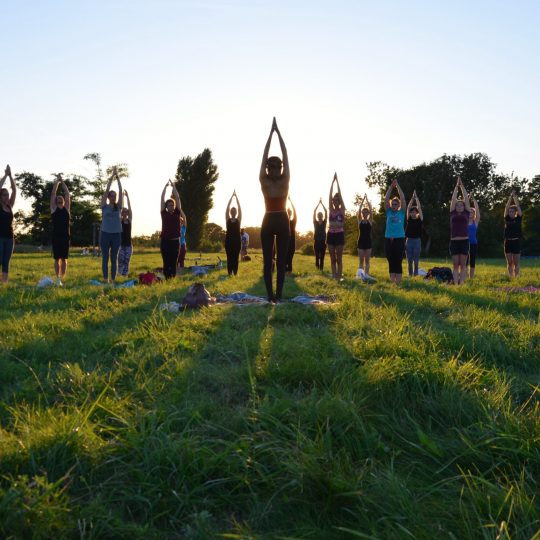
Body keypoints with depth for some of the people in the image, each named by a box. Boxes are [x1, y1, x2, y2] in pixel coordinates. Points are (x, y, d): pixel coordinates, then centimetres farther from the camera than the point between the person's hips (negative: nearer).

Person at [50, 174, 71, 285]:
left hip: (66, 236, 1)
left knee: (64, 258, 5)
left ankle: (63, 277, 9)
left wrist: (62, 181, 11)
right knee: (57, 258, 2)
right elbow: (53, 193, 8)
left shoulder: (66, 208, 12)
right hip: (56, 236, -1)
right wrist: (57, 182, 10)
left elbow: (67, 194, 10)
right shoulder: (54, 208, 9)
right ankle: (58, 278, 3)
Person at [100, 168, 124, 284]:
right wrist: (112, 177, -4)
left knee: (114, 258, 6)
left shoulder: (118, 207, 8)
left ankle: (113, 279, 9)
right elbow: (106, 190, -4)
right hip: (105, 234, -2)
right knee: (105, 258, 2)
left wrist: (118, 177, -2)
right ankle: (105, 279, 6)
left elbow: (121, 191, 1)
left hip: (116, 234, 2)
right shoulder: (104, 206, 2)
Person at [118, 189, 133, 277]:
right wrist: (121, 196, -14)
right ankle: (120, 276, -5)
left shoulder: (130, 220, 8)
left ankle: (125, 276, 6)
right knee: (121, 261, -8)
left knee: (126, 262, 2)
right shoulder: (119, 220, 2)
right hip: (121, 244, -2)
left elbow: (129, 208, -1)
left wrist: (127, 197, -9)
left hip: (128, 244, 2)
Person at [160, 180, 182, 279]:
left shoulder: (177, 213, 7)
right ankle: (166, 279, 5)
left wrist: (173, 186, 7)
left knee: (174, 262, 5)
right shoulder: (164, 214, 5)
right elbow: (162, 199, 4)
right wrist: (165, 187, 6)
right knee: (166, 262, 0)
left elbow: (177, 198, 4)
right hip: (165, 241, -1)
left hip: (175, 241, 1)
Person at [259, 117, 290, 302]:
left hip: (268, 222, 1)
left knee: (267, 260, 2)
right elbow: (286, 156, 0)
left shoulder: (264, 182, -4)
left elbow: (264, 156, 1)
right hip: (282, 221, 0)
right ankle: (278, 294, -1)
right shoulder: (285, 181, -5)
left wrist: (271, 132, 5)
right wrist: (278, 132, 4)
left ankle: (270, 295, -1)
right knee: (281, 260, 2)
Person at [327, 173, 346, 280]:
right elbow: (330, 195, 2)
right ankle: (334, 275, 10)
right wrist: (333, 181, -1)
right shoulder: (331, 210, 7)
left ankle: (339, 275, 4)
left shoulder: (342, 210, 0)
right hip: (331, 235, 3)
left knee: (339, 258, 0)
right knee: (332, 258, 6)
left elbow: (340, 195, -5)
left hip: (339, 235, -3)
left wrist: (337, 181, -4)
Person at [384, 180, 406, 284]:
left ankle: (398, 283, 1)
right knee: (391, 262, 6)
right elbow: (386, 199, 2)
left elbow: (403, 199, -3)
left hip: (399, 239, -2)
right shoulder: (388, 212, 10)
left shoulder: (401, 212, 6)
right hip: (388, 239, 2)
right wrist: (391, 186, -1)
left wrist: (397, 186, -1)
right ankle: (391, 283, 10)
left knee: (398, 262, -2)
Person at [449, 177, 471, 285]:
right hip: (454, 241, 1)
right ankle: (455, 283, 3)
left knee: (463, 265, 2)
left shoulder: (466, 213, 10)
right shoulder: (452, 214, 11)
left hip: (464, 240, 0)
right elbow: (453, 199, 11)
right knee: (455, 265, 3)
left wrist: (462, 186, 12)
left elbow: (466, 198, 9)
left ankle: (462, 283, 2)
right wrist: (456, 186, 12)